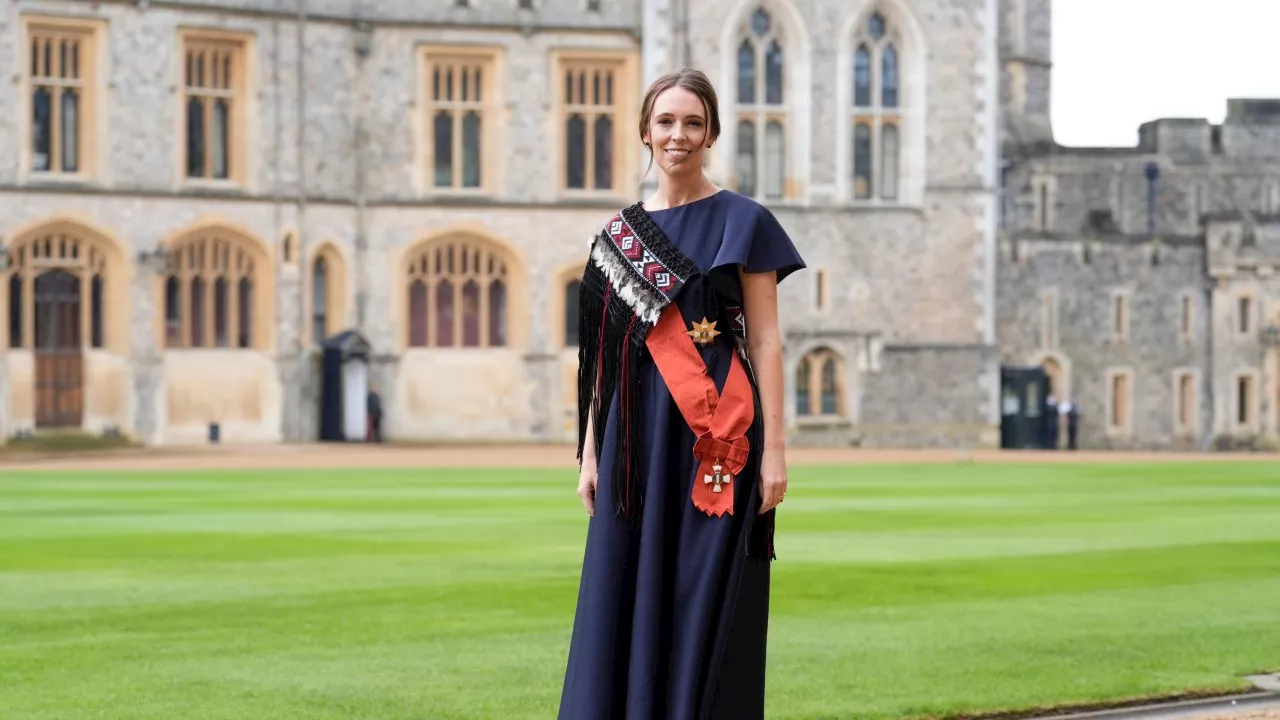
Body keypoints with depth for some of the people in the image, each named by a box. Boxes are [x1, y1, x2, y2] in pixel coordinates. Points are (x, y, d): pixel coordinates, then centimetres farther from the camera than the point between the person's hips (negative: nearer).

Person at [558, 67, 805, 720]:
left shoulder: (742, 221, 0)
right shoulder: (619, 234, 12)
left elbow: (765, 341, -3)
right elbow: (606, 354, 14)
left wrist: (773, 448, -9)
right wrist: (591, 451, 9)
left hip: (715, 442, -4)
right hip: (637, 443, 4)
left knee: (704, 609, -2)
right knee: (625, 609, 5)